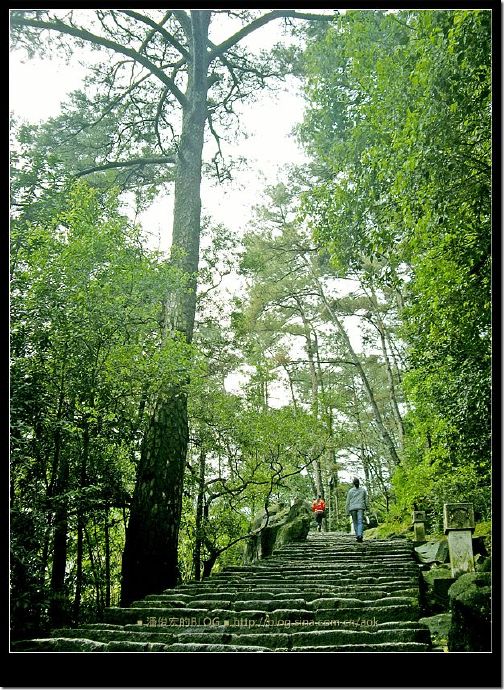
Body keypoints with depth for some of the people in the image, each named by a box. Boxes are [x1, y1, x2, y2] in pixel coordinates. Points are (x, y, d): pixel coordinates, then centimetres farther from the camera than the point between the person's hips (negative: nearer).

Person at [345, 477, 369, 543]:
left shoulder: (350, 491, 4)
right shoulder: (363, 490, 7)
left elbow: (348, 502, 3)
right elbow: (366, 500, 10)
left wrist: (347, 512, 6)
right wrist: (367, 507, 25)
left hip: (352, 508, 0)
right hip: (360, 508, 0)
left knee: (355, 523, 13)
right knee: (360, 522, -9)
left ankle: (358, 536, 12)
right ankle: (360, 535, -29)